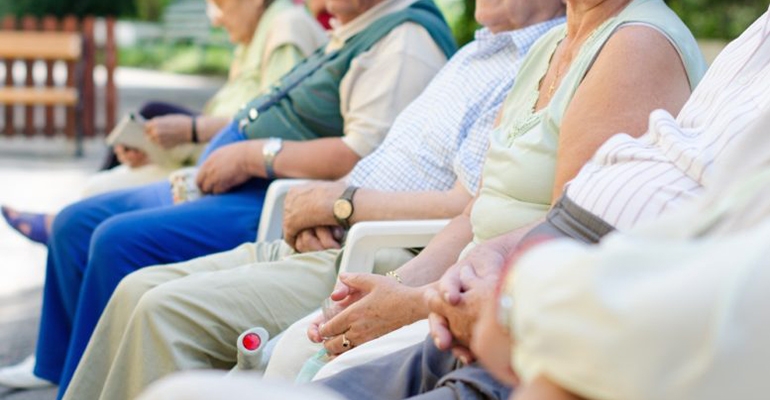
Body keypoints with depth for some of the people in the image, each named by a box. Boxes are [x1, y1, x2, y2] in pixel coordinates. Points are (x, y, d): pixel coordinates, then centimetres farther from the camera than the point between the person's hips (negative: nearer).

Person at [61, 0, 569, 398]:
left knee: (168, 311, -18)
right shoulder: (474, 54, 20)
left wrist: (343, 201, -10)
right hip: (328, 245, 10)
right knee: (141, 290, 3)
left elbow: (467, 210, -22)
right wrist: (314, 213, 3)